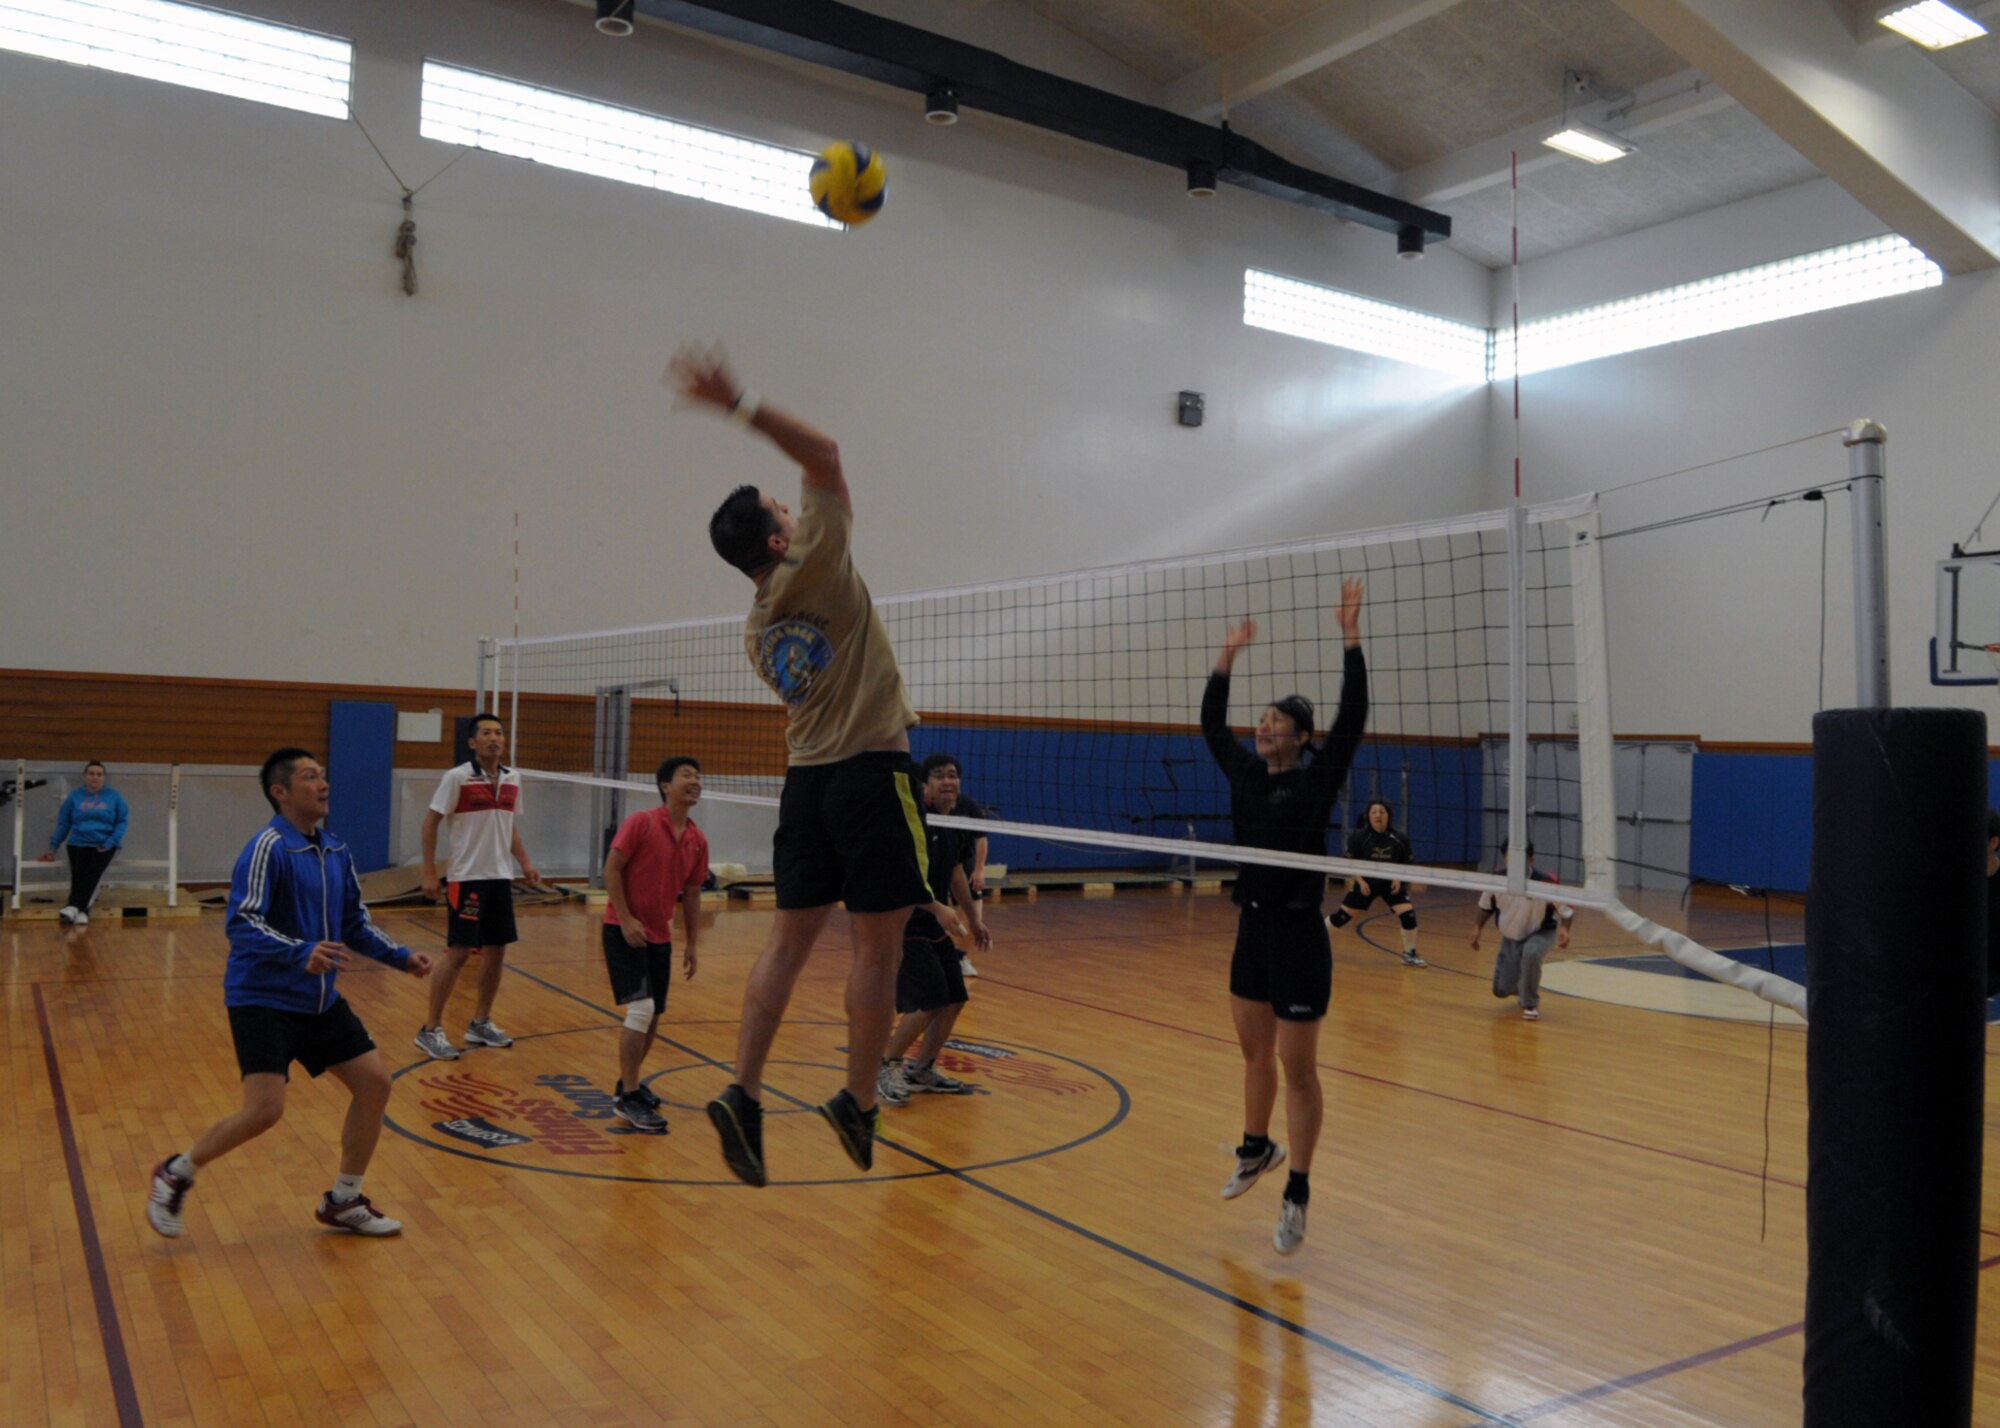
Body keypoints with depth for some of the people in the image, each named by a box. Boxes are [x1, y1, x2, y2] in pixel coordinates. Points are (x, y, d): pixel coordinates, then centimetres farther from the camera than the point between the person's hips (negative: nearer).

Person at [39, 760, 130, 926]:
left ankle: (74, 906, -40)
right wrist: (53, 847, 13)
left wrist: (111, 842, -10)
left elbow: (123, 821, 4)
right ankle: (82, 911, -32)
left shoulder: (114, 796, 6)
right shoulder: (75, 796, 10)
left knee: (93, 871, -27)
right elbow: (63, 823, 16)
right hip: (79, 843, 2)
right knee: (78, 873, -23)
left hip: (104, 844, -2)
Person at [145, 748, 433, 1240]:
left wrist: (402, 956, 6)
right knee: (265, 1109, -16)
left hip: (322, 1000, 8)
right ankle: (175, 1175, 12)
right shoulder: (268, 848, -15)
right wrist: (302, 952, -37)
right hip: (263, 1000, -8)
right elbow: (242, 923, -24)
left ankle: (343, 1201, 19)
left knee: (374, 1084, 3)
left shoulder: (336, 852, 8)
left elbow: (355, 923, 17)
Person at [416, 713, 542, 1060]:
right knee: (458, 952, -7)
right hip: (467, 878, -6)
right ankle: (431, 1030, 5)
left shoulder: (512, 779, 8)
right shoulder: (457, 778, -10)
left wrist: (524, 862, 10)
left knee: (496, 951, 9)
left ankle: (480, 1024, 22)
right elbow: (430, 823, -7)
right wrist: (429, 872, -12)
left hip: (500, 877, 6)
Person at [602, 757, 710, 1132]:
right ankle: (628, 1097, -7)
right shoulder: (640, 823, -12)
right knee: (641, 1008, -16)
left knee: (653, 1017, 12)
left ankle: (629, 1082, 31)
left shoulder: (698, 840, 3)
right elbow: (612, 869, -12)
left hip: (659, 936, 6)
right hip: (623, 930, -6)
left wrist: (691, 943, 10)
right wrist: (626, 918, -19)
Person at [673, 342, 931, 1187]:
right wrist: (743, 406, -12)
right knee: (877, 946, 1)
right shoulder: (812, 571, -7)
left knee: (790, 938, 8)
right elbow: (824, 454, -9)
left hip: (806, 779, 7)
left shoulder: (757, 631, 12)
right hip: (871, 769, -7)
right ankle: (859, 1104, 9)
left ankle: (743, 1095, 1)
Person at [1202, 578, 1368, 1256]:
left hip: (1298, 935, -6)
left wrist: (1350, 638, -23)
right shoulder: (1247, 773, 7)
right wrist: (1228, 655, 12)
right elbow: (1212, 726, 15)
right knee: (1254, 1052, 20)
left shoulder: (1318, 779, -9)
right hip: (1252, 928, 7)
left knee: (1297, 1069, 0)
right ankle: (1257, 1150, 41)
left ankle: (1297, 1194, 9)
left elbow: (1351, 719, -20)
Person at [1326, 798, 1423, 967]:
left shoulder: (1399, 840, -9)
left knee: (1408, 914, -14)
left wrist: (1398, 878, -12)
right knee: (1342, 915, 3)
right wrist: (1360, 881, -18)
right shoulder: (1359, 837, -13)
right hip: (1366, 883, -1)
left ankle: (1409, 955, 4)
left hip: (1391, 884, 1)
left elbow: (1404, 864, 5)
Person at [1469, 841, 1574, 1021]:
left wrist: (1564, 929, -32)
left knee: (1531, 954, -40)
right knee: (1502, 990, 1)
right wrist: (1477, 928, -10)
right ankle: (1523, 989, 42)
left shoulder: (1545, 883, -27)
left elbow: (1567, 909, -14)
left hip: (1541, 933, -3)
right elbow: (1486, 906, 2)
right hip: (1510, 938, 4)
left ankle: (1531, 1004, -17)